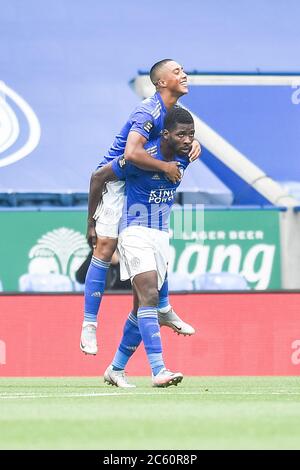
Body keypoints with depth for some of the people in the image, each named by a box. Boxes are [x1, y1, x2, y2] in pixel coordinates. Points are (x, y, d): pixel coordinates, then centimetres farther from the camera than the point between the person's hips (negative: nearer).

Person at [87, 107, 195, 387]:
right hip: (136, 231, -7)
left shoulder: (185, 157, 1)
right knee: (149, 296, -21)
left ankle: (116, 368, 24)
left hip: (161, 235, 7)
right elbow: (99, 177, -7)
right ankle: (158, 371, -30)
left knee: (143, 307, 10)